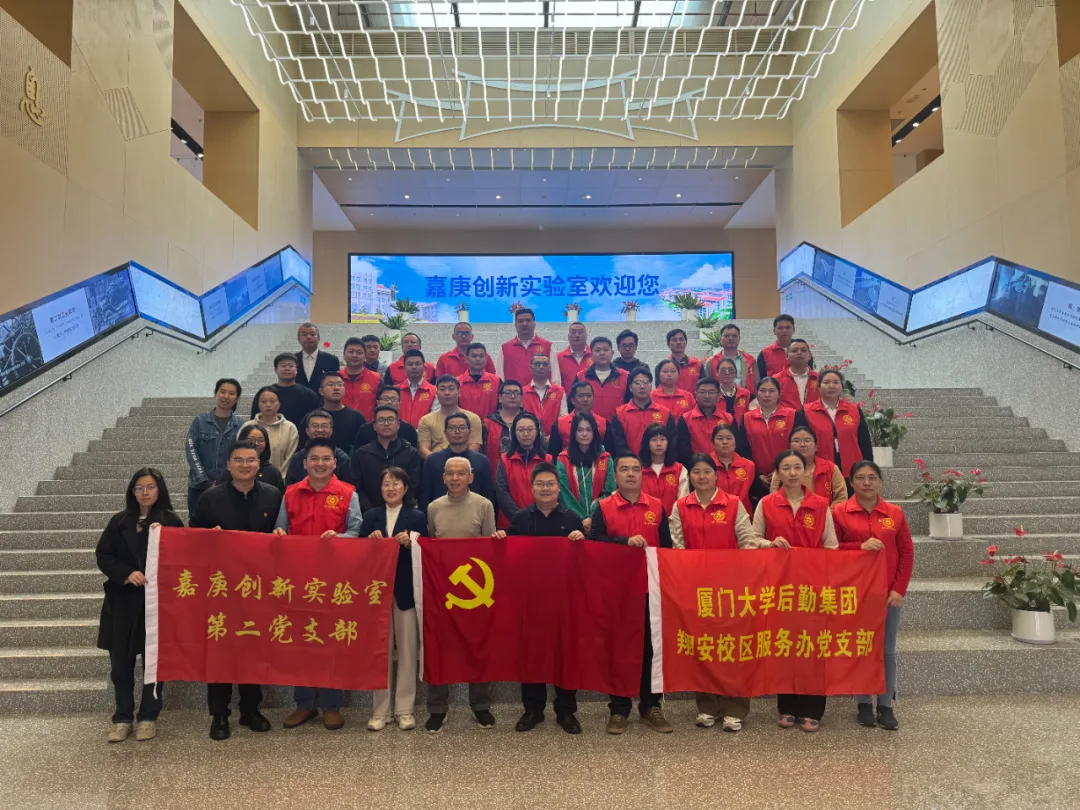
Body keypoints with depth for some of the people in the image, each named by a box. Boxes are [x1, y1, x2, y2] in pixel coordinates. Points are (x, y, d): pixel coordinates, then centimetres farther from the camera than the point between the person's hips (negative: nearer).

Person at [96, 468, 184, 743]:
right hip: (123, 600, 2)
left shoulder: (171, 521, -1)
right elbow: (103, 555, 4)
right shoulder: (119, 521, 7)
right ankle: (122, 718, 21)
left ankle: (148, 717, 19)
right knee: (120, 662, 6)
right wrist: (127, 573, -12)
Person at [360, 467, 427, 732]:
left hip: (406, 591, -1)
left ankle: (405, 709, 13)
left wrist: (409, 543, -17)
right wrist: (371, 541, -15)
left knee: (407, 650, 3)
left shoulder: (417, 517, 3)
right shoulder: (370, 517, 9)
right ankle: (380, 710, 14)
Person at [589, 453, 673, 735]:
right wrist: (625, 541, -22)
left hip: (650, 587, 2)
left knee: (650, 646, 8)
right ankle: (619, 709, 17)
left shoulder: (657, 507, 6)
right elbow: (593, 541, -11)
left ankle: (651, 706, 22)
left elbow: (667, 546, 9)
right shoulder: (603, 507, 0)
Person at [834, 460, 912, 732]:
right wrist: (860, 546, -18)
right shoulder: (839, 512, -2)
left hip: (888, 593, 2)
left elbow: (907, 553, 4)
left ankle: (886, 706, 16)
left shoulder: (895, 513, 3)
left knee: (887, 651, 6)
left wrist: (899, 589, -3)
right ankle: (864, 703, 17)